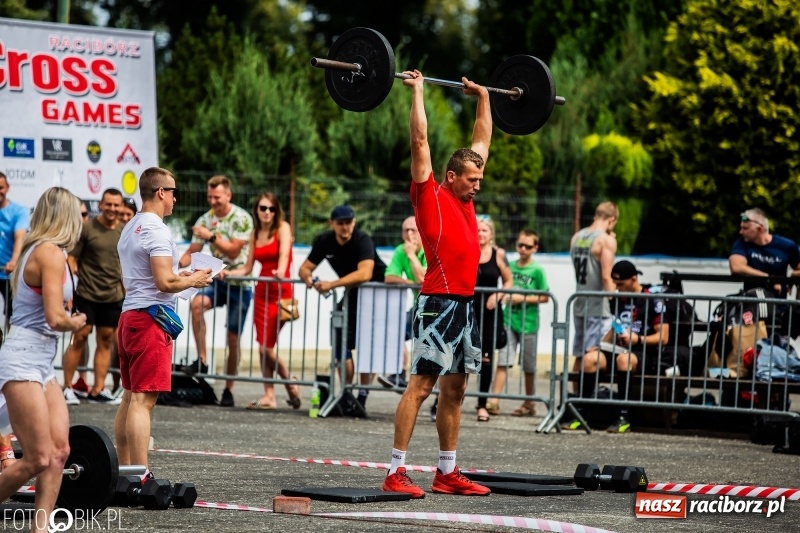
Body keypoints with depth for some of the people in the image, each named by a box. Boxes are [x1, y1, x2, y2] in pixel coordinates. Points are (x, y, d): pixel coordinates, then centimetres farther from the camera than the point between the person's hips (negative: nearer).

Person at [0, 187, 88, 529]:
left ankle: (41, 528, 1)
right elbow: (55, 318, -19)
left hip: (42, 362, 10)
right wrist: (77, 322, 0)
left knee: (59, 451, 1)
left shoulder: (37, 250, 15)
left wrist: (70, 318, 1)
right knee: (38, 459, -12)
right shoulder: (51, 253, -13)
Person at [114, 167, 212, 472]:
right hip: (150, 319, -10)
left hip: (129, 316, 10)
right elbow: (165, 283, -21)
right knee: (143, 399, -13)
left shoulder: (130, 229, 16)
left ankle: (123, 470, 16)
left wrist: (181, 276, 21)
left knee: (130, 397, 13)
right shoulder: (156, 231, -14)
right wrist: (193, 280, -4)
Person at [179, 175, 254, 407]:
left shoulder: (241, 219, -10)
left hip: (240, 285, -4)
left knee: (233, 339, 0)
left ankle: (228, 390, 10)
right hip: (217, 281, 4)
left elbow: (233, 250, -15)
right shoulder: (205, 220, 4)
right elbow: (191, 252, 4)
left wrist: (212, 236, -23)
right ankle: (202, 360, -24)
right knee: (197, 303, -30)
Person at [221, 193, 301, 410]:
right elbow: (247, 267, 12)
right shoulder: (255, 234, 13)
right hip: (261, 291, 6)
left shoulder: (283, 228, -3)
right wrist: (229, 273, -6)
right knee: (263, 347, 3)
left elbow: (284, 253, -22)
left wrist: (281, 271, -41)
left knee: (266, 347, -11)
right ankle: (269, 396, 7)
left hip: (280, 292, -6)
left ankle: (291, 385, 8)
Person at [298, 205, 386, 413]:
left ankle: (362, 398, -13)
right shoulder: (324, 241, -5)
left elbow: (365, 273, -39)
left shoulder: (363, 241, -25)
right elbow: (305, 268, -1)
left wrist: (332, 285, -44)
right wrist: (308, 277, -26)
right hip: (353, 293, 7)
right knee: (341, 341, 2)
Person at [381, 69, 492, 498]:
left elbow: (482, 141, 26)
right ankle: (395, 472, -11)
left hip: (466, 306, 8)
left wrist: (483, 98, 29)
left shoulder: (465, 199, 15)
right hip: (439, 304, -8)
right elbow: (420, 141, -10)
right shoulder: (430, 196, -5)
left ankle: (447, 472, 15)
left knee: (455, 390, 10)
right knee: (422, 384, -10)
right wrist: (417, 92, -8)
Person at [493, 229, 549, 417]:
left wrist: (522, 299, -13)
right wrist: (505, 296, -2)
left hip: (528, 323, -3)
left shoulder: (537, 270, -4)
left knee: (529, 366, 8)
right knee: (503, 361, -8)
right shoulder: (510, 267, 8)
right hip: (509, 320, 3)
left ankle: (529, 404, 20)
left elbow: (545, 297, -4)